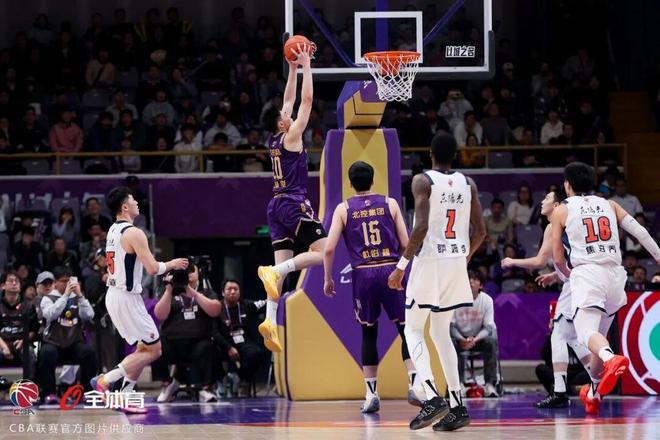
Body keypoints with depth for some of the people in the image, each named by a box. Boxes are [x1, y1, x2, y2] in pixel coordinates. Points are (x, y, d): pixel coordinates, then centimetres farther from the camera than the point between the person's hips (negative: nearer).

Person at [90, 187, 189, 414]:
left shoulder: (113, 231, 12)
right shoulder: (134, 233, -17)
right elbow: (153, 268, -21)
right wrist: (171, 264, -2)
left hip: (114, 294, 9)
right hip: (127, 299, -9)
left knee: (144, 349, 17)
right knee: (153, 350, -1)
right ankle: (105, 380, -8)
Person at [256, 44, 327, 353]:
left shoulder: (275, 140, 14)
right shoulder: (291, 136, -6)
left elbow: (291, 99, 25)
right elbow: (307, 99, -6)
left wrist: (293, 69, 26)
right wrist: (305, 65, 0)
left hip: (277, 206, 8)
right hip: (294, 204, -8)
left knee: (282, 264, 1)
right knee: (322, 253, -11)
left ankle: (271, 320, -13)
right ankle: (274, 271, -27)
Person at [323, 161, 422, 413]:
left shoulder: (343, 209, 5)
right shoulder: (390, 204, 7)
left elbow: (329, 248, -1)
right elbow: (406, 244, 5)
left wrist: (328, 279, 11)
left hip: (363, 273, 1)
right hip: (391, 270, -1)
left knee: (369, 333, 13)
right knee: (407, 330, 6)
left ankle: (371, 394, 8)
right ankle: (414, 384, -9)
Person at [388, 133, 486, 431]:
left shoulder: (423, 181, -8)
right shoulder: (468, 184, 8)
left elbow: (421, 227, -18)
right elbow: (480, 231, 7)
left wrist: (401, 266, -12)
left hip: (429, 261, -5)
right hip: (456, 263, 5)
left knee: (413, 330, 4)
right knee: (441, 333, 16)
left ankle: (432, 398, -16)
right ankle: (457, 407, 7)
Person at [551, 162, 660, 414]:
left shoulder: (562, 210, 9)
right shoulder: (609, 205, 18)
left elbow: (558, 258, 9)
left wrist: (570, 275, 28)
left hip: (587, 273, -5)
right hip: (615, 274, 5)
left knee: (587, 331, -19)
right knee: (600, 334, 21)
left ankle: (612, 359, -52)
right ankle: (593, 393, 32)